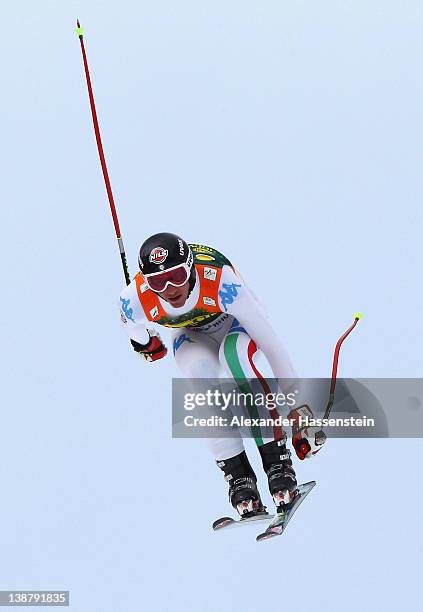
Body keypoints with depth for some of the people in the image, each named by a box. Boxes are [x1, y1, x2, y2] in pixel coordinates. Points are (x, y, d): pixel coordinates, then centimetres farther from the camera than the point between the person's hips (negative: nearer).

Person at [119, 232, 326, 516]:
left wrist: (298, 410, -36)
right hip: (192, 336, 2)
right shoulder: (136, 299, -32)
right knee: (200, 370, -33)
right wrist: (144, 342, 16)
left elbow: (272, 345, -36)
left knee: (232, 351, -37)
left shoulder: (221, 281, -40)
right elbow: (131, 323, -3)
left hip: (236, 325, -2)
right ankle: (238, 475, -26)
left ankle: (277, 460, -34)